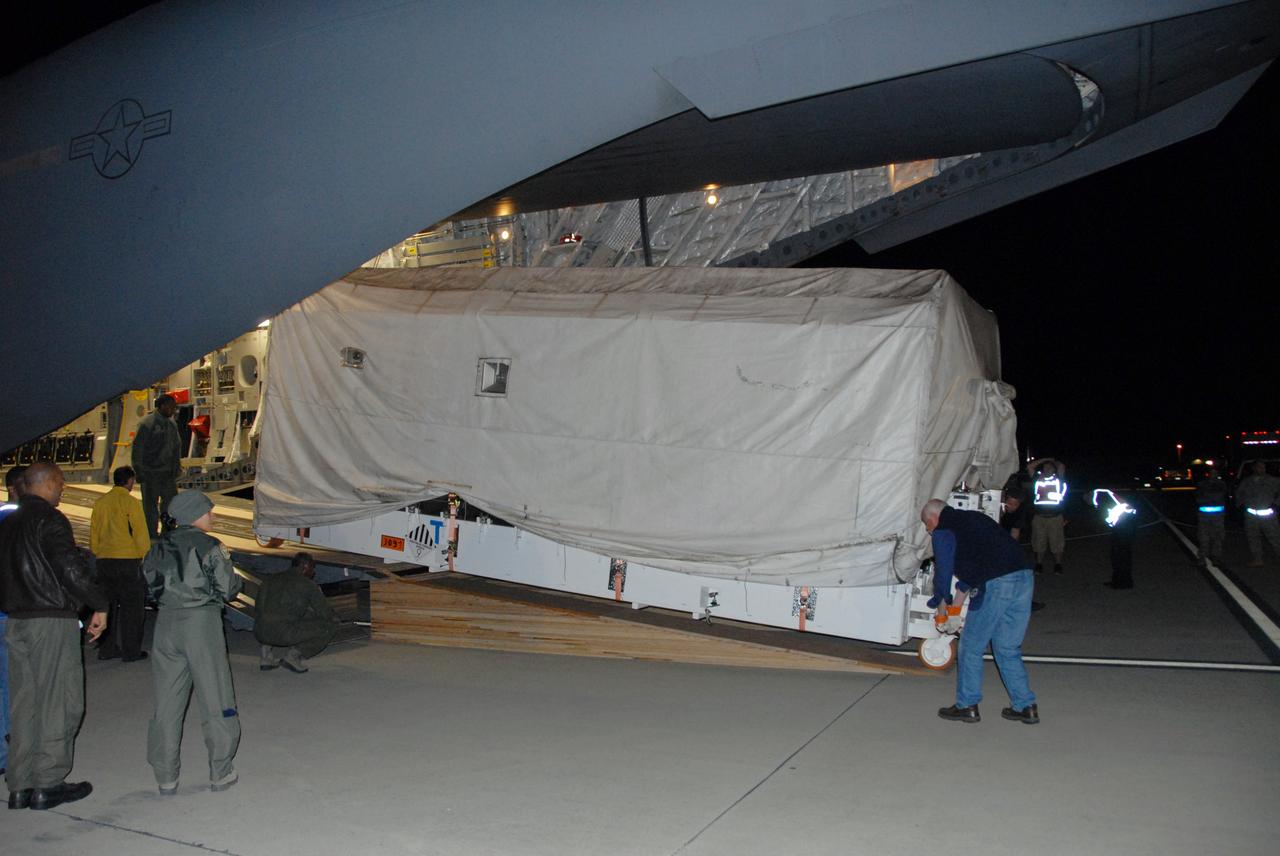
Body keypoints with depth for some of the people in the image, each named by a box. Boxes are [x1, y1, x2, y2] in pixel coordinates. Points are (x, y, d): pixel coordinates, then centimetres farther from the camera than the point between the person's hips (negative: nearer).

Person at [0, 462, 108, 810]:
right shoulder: (49, 520, -12)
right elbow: (70, 568, -20)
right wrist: (99, 605, -12)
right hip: (52, 621, -8)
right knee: (60, 702, 0)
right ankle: (47, 784, 3)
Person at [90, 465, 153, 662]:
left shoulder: (100, 503, 7)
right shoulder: (131, 503, -11)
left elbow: (94, 535, 13)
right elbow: (141, 534, -11)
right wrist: (146, 558, -1)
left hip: (104, 562, 6)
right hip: (129, 560, -6)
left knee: (108, 605, 15)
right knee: (132, 607, 3)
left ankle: (106, 649, 19)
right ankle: (131, 651, 5)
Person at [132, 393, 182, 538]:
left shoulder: (171, 424, 11)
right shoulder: (147, 424, -12)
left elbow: (176, 447, 19)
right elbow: (137, 449, -13)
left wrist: (176, 467, 14)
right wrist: (139, 472, -15)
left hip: (168, 473, 7)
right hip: (150, 474, -7)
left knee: (171, 502, 10)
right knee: (150, 505, 3)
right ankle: (152, 536, 10)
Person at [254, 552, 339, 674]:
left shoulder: (269, 579, 20)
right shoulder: (308, 584, 3)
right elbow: (327, 614, 5)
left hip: (260, 633, 7)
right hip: (284, 634, -7)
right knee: (331, 624, 6)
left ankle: (271, 652, 14)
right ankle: (295, 654, -1)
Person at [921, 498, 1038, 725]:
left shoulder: (945, 531, 5)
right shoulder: (973, 519, 28)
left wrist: (942, 614, 17)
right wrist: (955, 609, 35)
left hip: (994, 584, -7)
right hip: (1024, 578, 8)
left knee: (971, 648, 8)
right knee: (1008, 649, 19)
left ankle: (967, 706, 16)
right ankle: (1026, 706, 20)